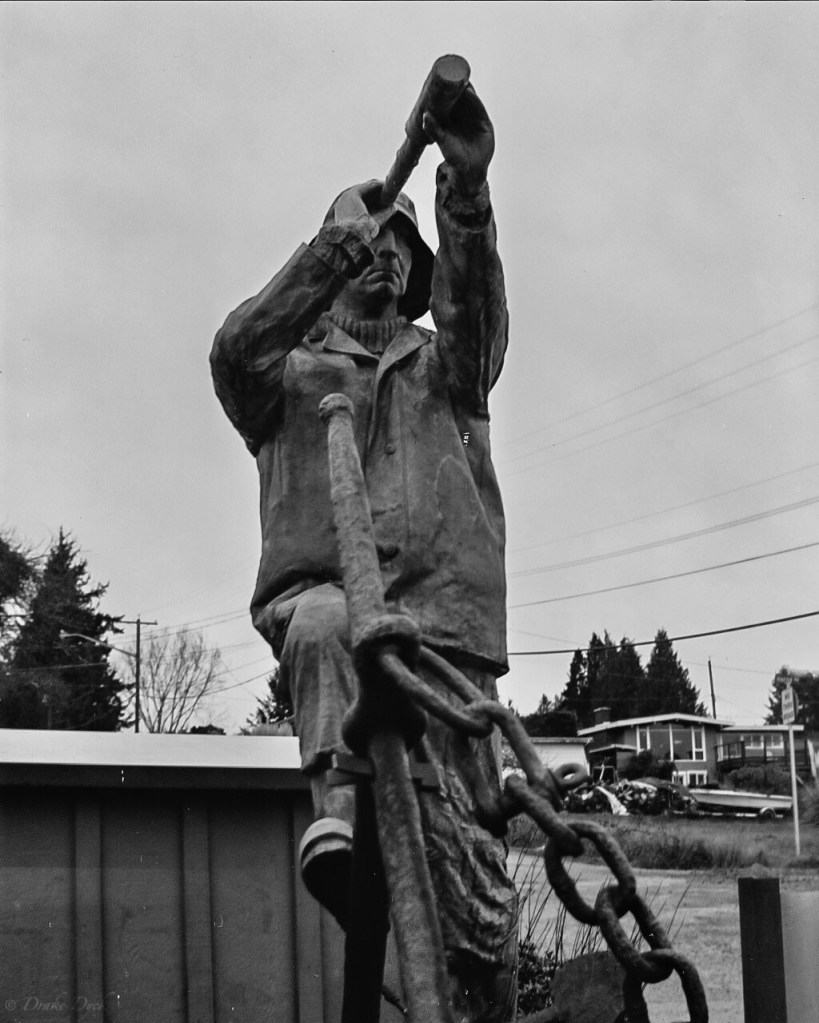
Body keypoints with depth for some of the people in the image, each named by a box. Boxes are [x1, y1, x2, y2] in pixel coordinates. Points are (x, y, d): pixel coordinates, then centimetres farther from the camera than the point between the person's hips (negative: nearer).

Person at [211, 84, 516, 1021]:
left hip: (443, 615, 1)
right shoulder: (291, 373, 21)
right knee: (324, 625, -40)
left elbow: (475, 309, 1)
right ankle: (340, 815, -49)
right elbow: (234, 353, -3)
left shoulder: (442, 368, 24)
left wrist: (467, 189, -18)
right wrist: (331, 254, -16)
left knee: (458, 835, -6)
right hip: (320, 591, -1)